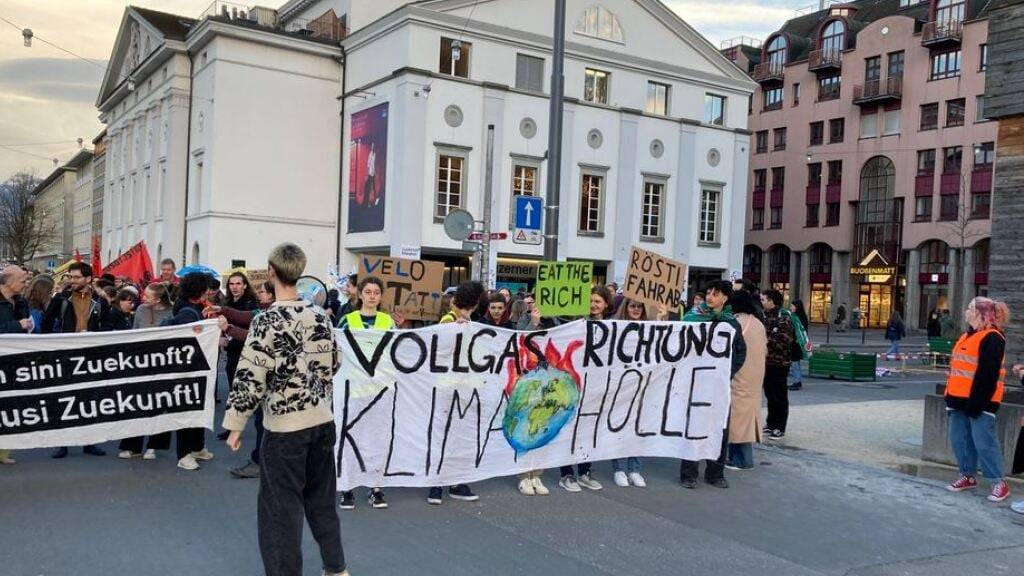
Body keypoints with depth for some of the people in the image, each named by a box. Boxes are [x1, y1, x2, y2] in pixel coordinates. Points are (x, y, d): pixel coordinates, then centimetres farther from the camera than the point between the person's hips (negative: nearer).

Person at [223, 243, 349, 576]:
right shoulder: (319, 316, 3)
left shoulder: (267, 321, -15)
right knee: (321, 499, 19)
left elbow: (250, 379, -15)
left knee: (281, 507, 6)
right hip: (323, 420, 6)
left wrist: (235, 426, -5)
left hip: (285, 427, -6)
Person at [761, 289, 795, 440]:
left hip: (779, 363, -7)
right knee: (770, 394, 15)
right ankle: (770, 424, 26)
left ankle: (780, 428, 9)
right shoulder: (765, 317, 9)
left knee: (779, 396, 1)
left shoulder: (784, 319, -13)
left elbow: (782, 343, -21)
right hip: (766, 361, 7)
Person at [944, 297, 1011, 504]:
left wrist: (976, 402, -21)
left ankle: (999, 483, 2)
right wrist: (951, 396, 18)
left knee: (984, 443, -7)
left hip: (979, 402, -9)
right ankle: (968, 476, 23)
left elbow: (988, 374, -18)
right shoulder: (967, 336, 17)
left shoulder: (992, 338, -12)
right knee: (959, 440, 12)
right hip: (960, 400, 9)